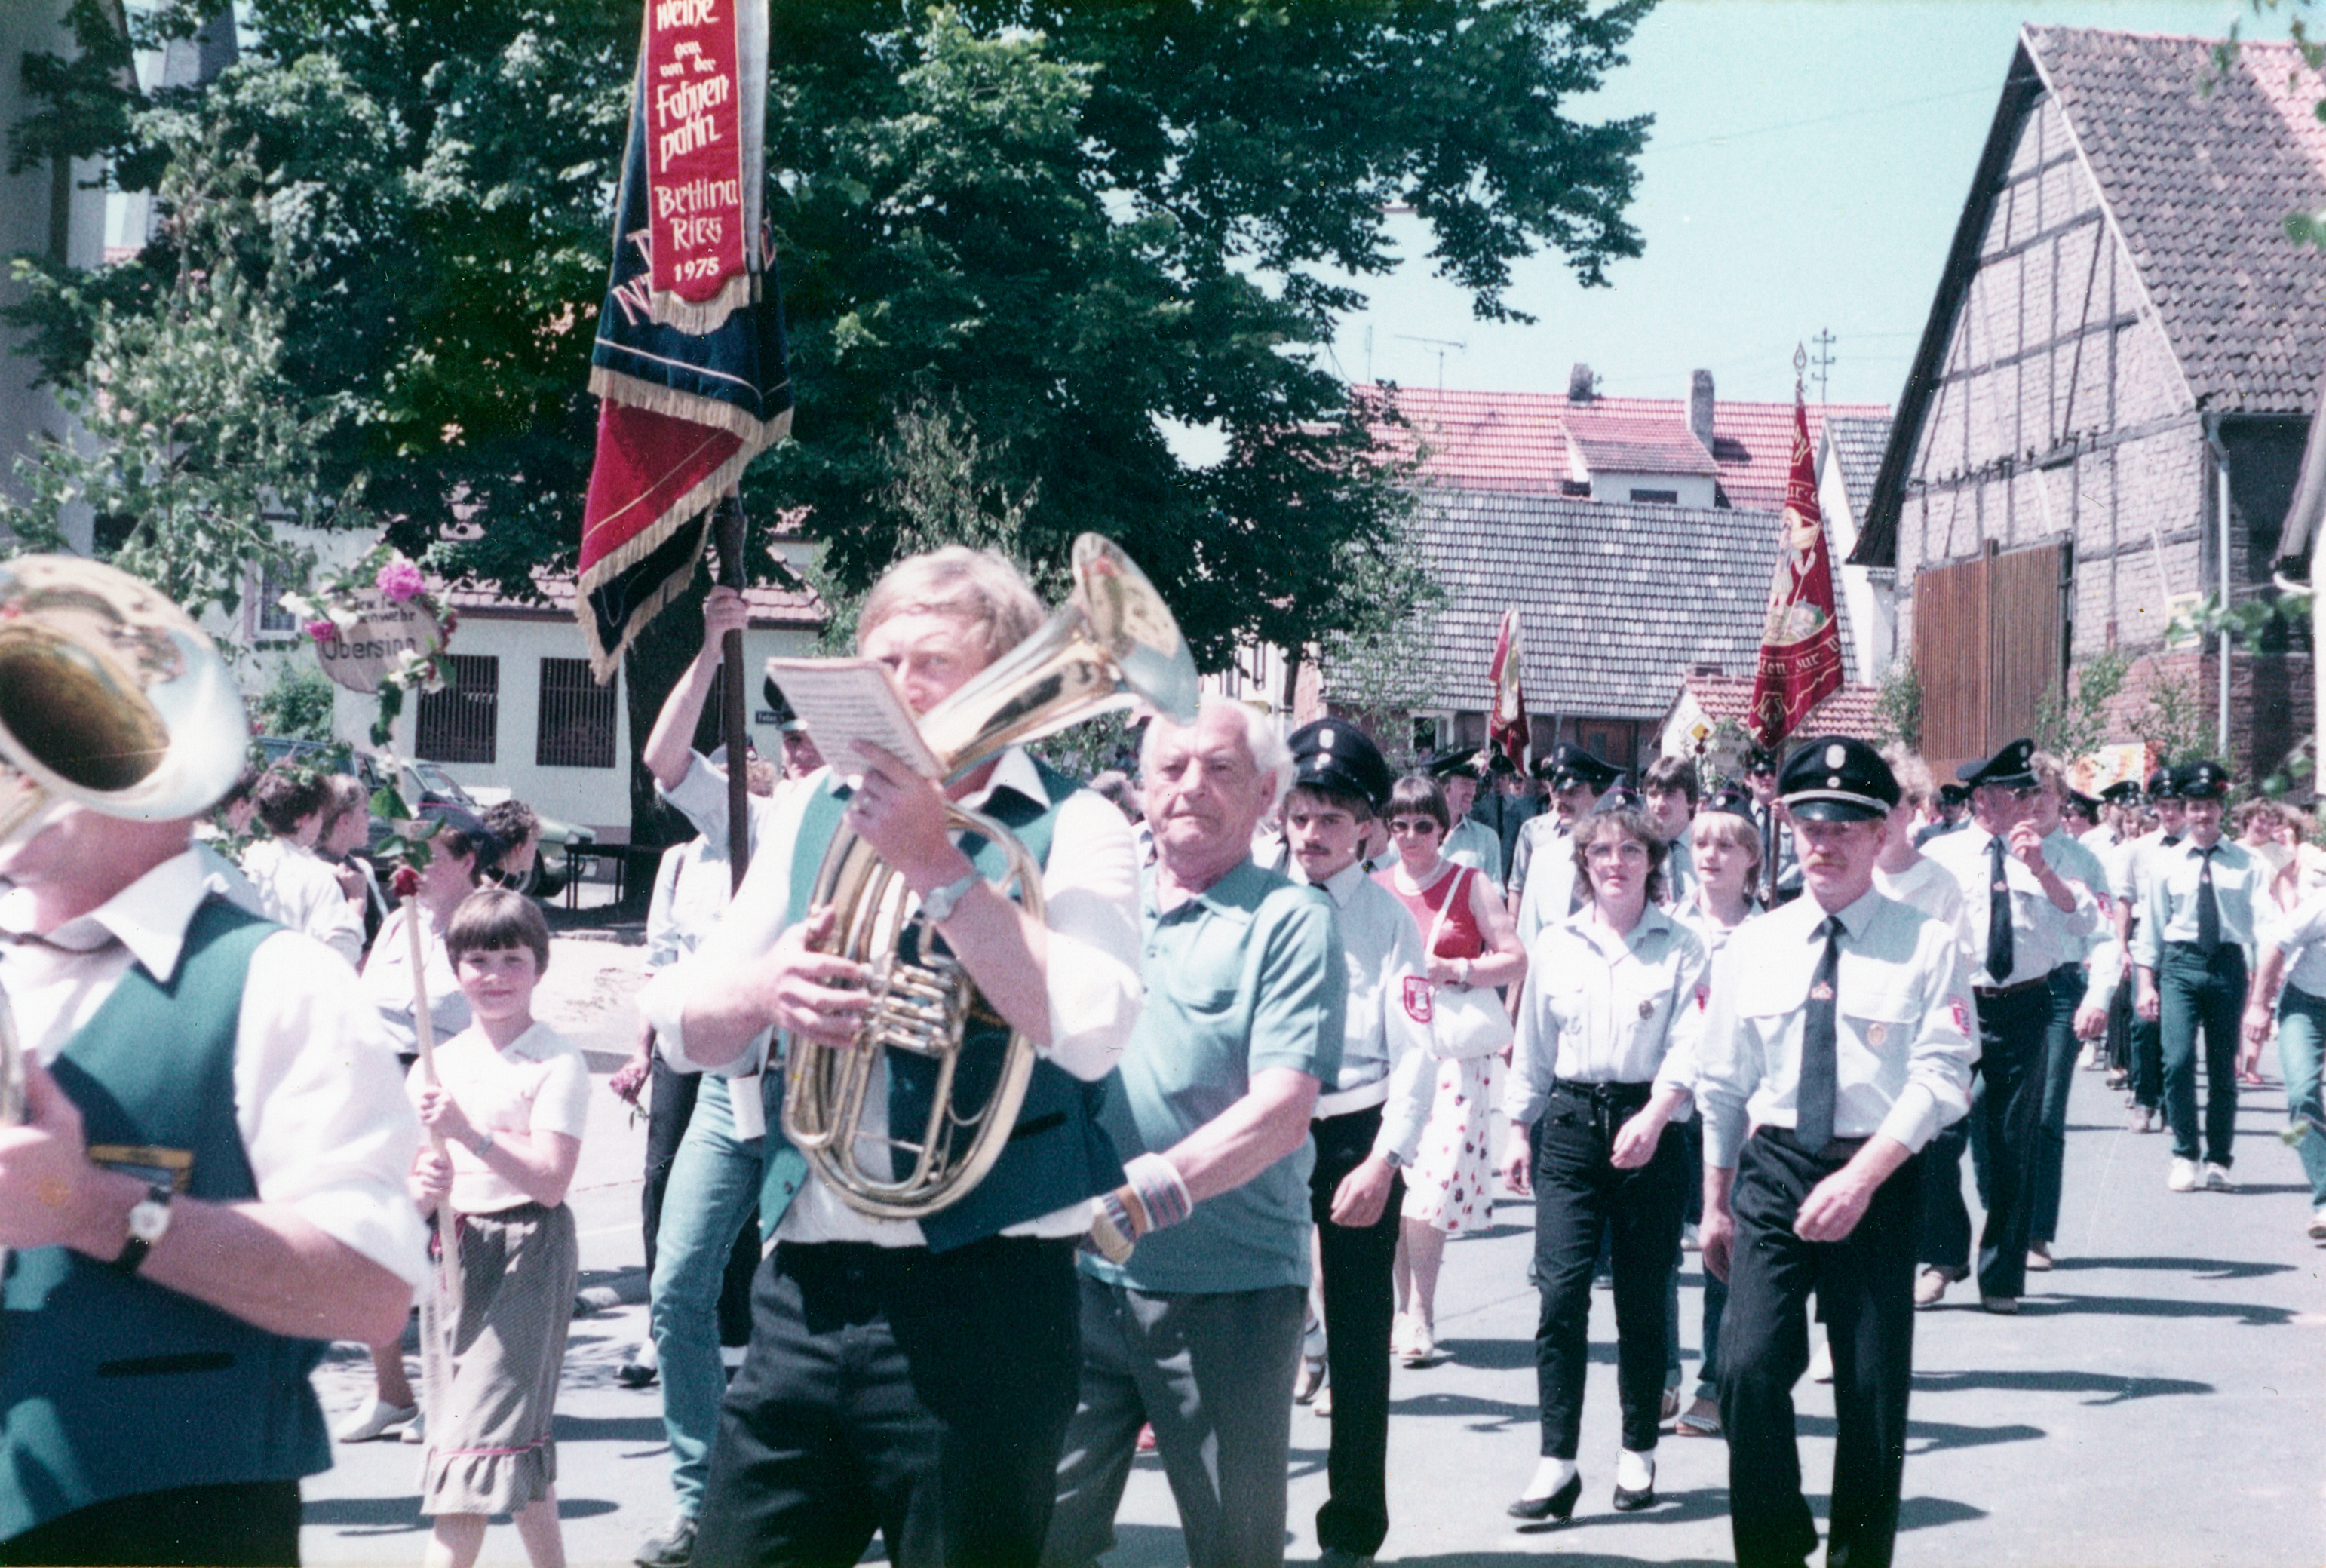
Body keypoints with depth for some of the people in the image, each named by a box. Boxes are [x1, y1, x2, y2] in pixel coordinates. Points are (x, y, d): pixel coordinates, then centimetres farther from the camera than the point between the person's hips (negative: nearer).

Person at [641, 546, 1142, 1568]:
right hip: (802, 1287, 4)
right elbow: (683, 1027, 10)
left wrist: (934, 863, -19)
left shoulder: (1069, 830, -3)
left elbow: (1090, 1032, -20)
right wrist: (766, 988, -13)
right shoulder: (810, 814, 12)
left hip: (982, 1294, -4)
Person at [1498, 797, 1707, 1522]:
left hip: (1649, 1127, -2)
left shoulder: (1681, 945, 0)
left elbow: (1689, 1046, -10)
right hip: (1570, 1123, 2)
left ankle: (1638, 1454, 19)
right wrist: (1519, 1129, 13)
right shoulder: (1554, 944, 9)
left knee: (1643, 1299, 5)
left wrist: (1654, 1117, -24)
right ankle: (1557, 1463, -5)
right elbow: (1532, 1045, 15)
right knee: (1561, 1291, -7)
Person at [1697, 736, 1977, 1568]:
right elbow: (1723, 1085, 11)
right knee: (1750, 1368, -12)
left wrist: (1860, 1180, -20)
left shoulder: (1928, 947, -4)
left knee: (1874, 1389, 5)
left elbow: (1940, 1080, -11)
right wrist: (1717, 1203, 12)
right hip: (1773, 1168, 2)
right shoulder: (1753, 946, 6)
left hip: (1881, 1177, -1)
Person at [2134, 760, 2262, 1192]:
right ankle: (2184, 1157, 2)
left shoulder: (2246, 865, 6)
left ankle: (2219, 1161, 17)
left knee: (2224, 1068, 5)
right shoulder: (2165, 863, 8)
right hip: (2180, 965, 0)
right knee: (2178, 1060, -12)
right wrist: (2146, 983, 4)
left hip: (2228, 965, 0)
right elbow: (2152, 927, 10)